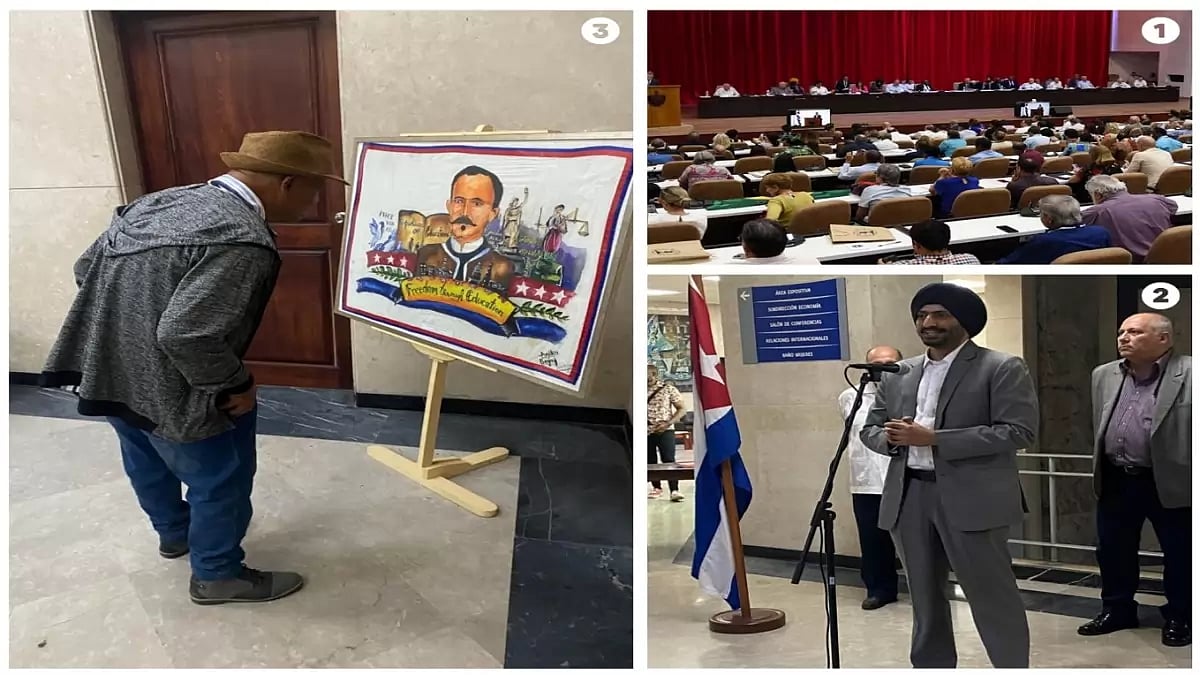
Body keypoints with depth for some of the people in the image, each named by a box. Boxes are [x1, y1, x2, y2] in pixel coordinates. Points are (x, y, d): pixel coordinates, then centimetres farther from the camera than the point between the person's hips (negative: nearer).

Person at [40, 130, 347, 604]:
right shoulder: (242, 242, -27)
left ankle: (174, 533, 54)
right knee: (221, 480, 13)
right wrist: (235, 385, -18)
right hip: (165, 391, -9)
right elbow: (184, 334, -33)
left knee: (149, 462, 30)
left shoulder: (163, 200, 1)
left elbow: (86, 267, 9)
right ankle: (217, 575, 32)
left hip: (105, 371, 9)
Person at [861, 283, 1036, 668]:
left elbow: (1019, 432, -12)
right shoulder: (898, 374, 13)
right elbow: (870, 428, 17)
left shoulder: (1002, 369, -3)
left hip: (971, 499, -5)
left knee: (992, 598, 2)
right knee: (924, 598, 14)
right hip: (909, 497, 5)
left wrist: (934, 439, -17)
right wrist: (892, 438, -9)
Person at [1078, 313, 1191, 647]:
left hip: (1170, 482, -5)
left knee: (1180, 554, 9)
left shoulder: (1189, 373, -11)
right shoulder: (1104, 375, 8)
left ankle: (1179, 617, 26)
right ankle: (1117, 610, 29)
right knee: (1112, 550, 13)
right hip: (1115, 481, 5)